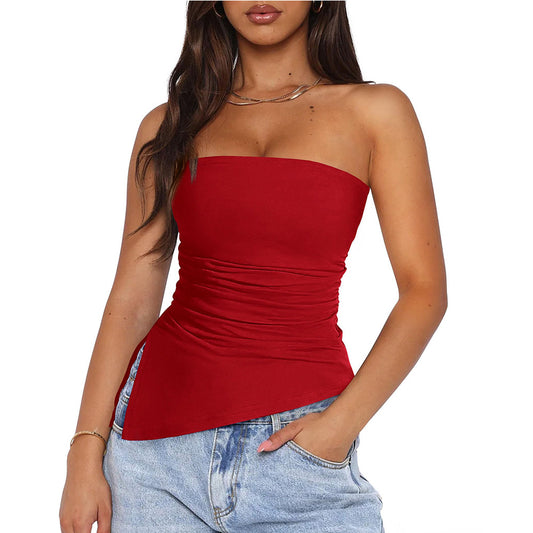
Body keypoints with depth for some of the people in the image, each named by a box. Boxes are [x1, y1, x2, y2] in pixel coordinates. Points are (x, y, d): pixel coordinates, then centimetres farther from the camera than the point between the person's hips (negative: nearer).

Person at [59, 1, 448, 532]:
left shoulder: (376, 111, 2)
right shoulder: (169, 125, 8)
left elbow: (424, 291, -2)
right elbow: (133, 298, 4)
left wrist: (342, 423, -12)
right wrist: (86, 450, -3)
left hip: (298, 443, -1)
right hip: (161, 433, 2)